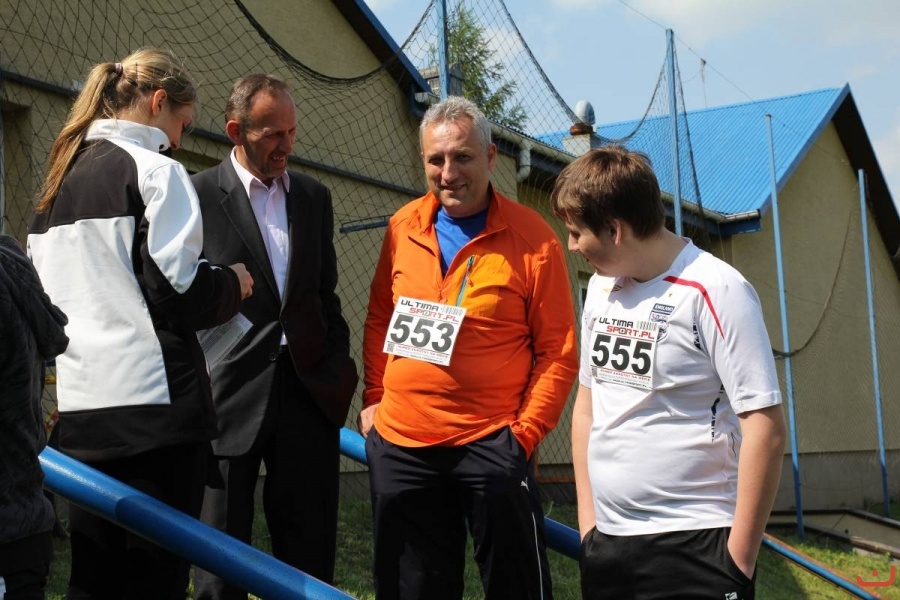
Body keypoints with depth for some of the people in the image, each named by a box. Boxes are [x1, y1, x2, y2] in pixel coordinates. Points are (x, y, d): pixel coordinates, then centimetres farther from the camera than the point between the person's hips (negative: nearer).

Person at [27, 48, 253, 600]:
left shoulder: (58, 181, 16)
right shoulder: (154, 170, -6)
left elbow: (41, 293, 20)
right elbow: (178, 292, -15)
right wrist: (234, 283, 5)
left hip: (79, 409, 7)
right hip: (154, 407, -7)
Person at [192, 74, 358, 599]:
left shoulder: (315, 196, 13)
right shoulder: (198, 194, -2)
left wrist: (339, 369, 8)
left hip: (309, 393, 4)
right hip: (231, 395, -4)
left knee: (311, 556, 10)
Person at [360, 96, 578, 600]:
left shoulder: (533, 238, -7)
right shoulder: (403, 228, 6)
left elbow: (559, 351, -6)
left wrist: (526, 432, -12)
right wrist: (373, 399, 9)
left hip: (491, 445, -4)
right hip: (399, 444, 4)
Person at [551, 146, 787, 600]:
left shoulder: (715, 291, -12)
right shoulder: (600, 286, 8)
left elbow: (765, 426, -14)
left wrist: (739, 556, -13)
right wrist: (587, 521, 10)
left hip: (694, 546, -6)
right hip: (604, 542, 6)